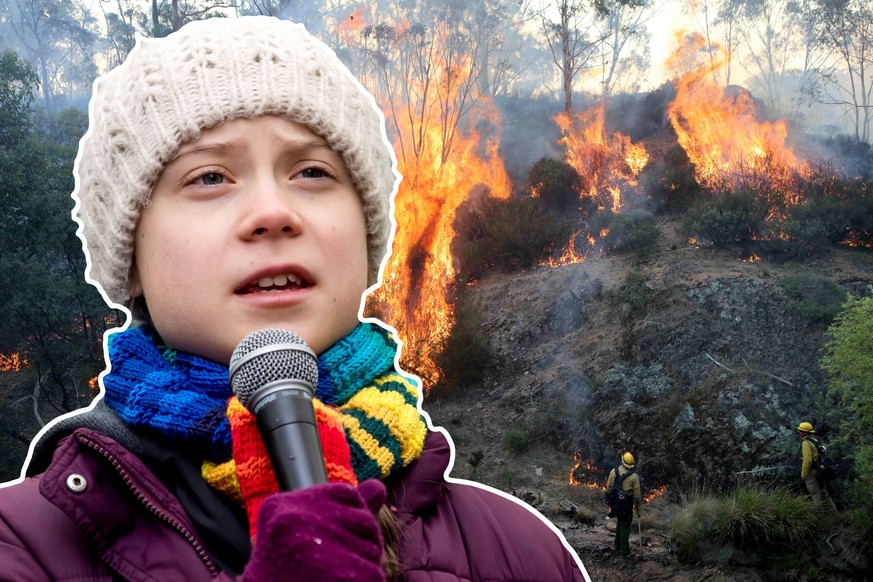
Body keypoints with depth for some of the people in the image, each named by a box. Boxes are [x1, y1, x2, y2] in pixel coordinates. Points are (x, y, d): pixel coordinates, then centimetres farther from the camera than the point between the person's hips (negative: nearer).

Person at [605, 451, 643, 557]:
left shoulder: (614, 471, -3)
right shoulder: (634, 476, -14)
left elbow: (608, 488, 4)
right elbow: (637, 495, -10)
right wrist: (638, 509, 2)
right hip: (626, 505, -4)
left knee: (620, 523, 22)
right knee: (625, 526, 7)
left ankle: (618, 547, 31)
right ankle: (624, 551, 11)